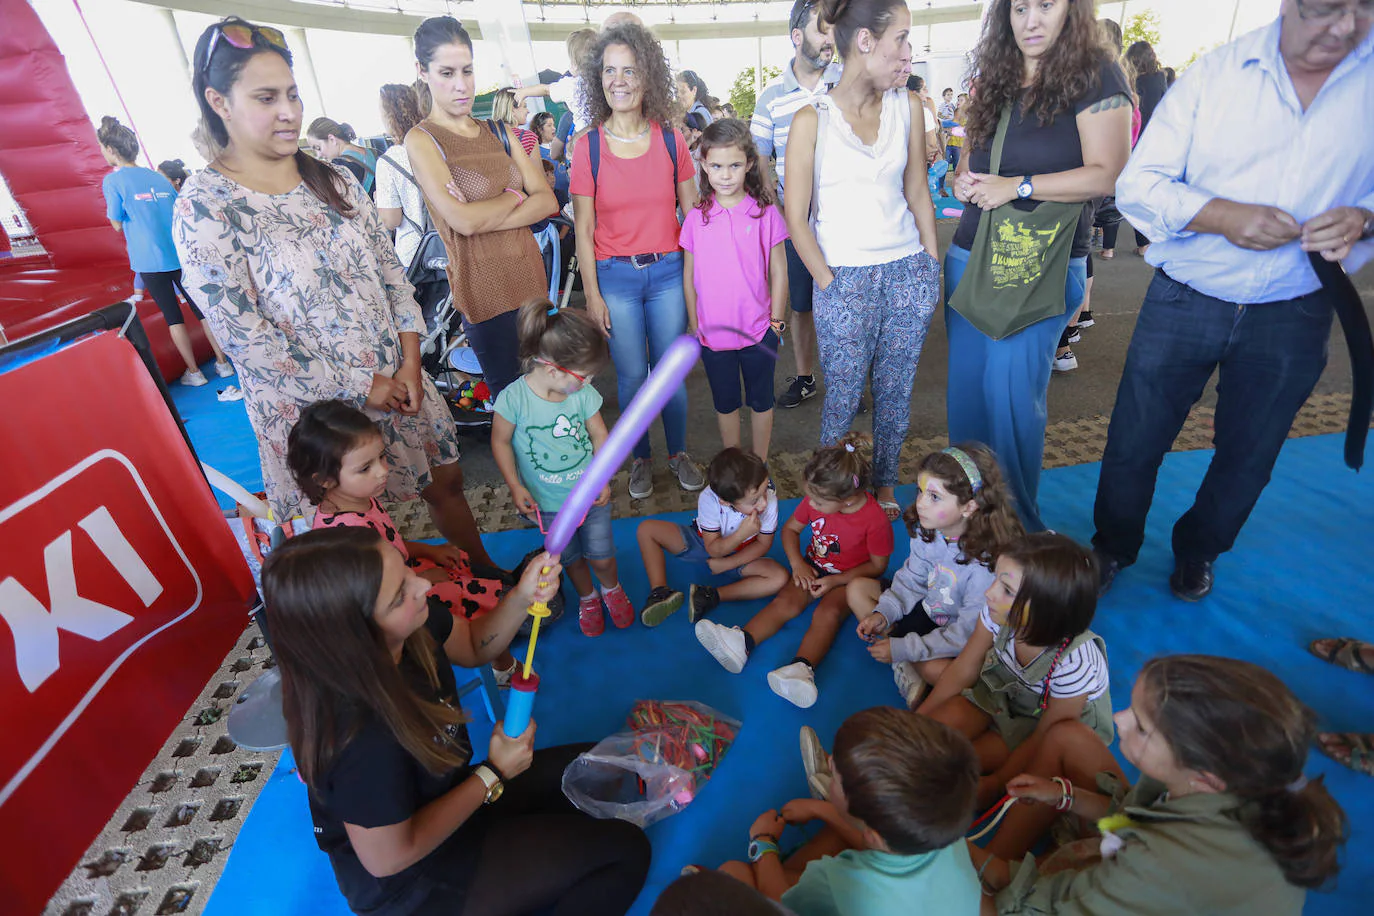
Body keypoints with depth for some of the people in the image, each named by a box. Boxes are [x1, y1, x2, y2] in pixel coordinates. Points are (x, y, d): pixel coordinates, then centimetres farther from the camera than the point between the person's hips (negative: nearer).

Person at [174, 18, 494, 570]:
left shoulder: (335, 181, 6)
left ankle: (492, 577, 38)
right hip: (313, 405, -5)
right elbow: (242, 334, -16)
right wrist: (360, 388, -15)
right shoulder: (204, 207, -11)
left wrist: (410, 360, -7)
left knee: (445, 480, 16)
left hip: (397, 379, 5)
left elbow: (389, 268, 5)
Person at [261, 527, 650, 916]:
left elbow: (473, 645, -1)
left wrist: (522, 598, -20)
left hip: (445, 795, 7)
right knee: (626, 851, -5)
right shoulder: (364, 740, -40)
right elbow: (390, 858, -23)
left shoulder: (410, 629, -21)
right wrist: (493, 775, -14)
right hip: (411, 881, -7)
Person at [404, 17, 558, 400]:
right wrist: (515, 197, -2)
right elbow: (463, 219, -17)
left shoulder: (500, 132, 13)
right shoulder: (421, 140, -3)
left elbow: (547, 200, 1)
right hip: (485, 289, -5)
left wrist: (487, 220, -11)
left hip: (532, 277, 5)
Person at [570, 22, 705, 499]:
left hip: (668, 271, 1)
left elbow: (691, 211, 7)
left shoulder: (671, 140, 1)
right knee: (631, 375, 6)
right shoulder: (588, 147, -3)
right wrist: (592, 294, -4)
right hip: (614, 276, -1)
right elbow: (583, 228, -1)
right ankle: (640, 458, 27)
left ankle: (679, 453, 29)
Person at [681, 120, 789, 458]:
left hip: (758, 330, -1)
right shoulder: (696, 218, -2)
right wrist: (694, 324, 4)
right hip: (712, 332, 2)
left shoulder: (765, 213, -7)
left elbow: (778, 272, -2)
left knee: (760, 401, 14)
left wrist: (776, 321, -3)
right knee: (725, 403, 17)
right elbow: (689, 276, 5)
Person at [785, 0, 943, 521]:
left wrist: (933, 267, 7)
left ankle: (885, 483, 30)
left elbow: (918, 194, 12)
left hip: (908, 271, 4)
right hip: (845, 278, -4)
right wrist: (830, 285, -9)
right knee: (843, 398, 3)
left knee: (896, 393, 10)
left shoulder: (908, 108, 7)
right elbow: (796, 218, -6)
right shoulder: (813, 120, -6)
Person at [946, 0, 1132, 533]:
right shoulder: (995, 81, 15)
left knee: (1011, 389, -9)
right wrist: (963, 181, 2)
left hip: (1042, 266, -6)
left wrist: (1017, 185, -16)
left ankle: (1017, 520, 9)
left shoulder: (1096, 78, -3)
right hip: (970, 257, 6)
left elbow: (1107, 174, -12)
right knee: (966, 383, 8)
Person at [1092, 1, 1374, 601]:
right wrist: (1223, 214, -23)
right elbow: (1137, 185, -9)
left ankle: (1197, 551, 43)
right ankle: (1112, 547, 31)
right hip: (1183, 302, -2)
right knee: (1133, 444, 6)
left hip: (1293, 317, 2)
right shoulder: (1216, 72, -6)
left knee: (1247, 457, 17)